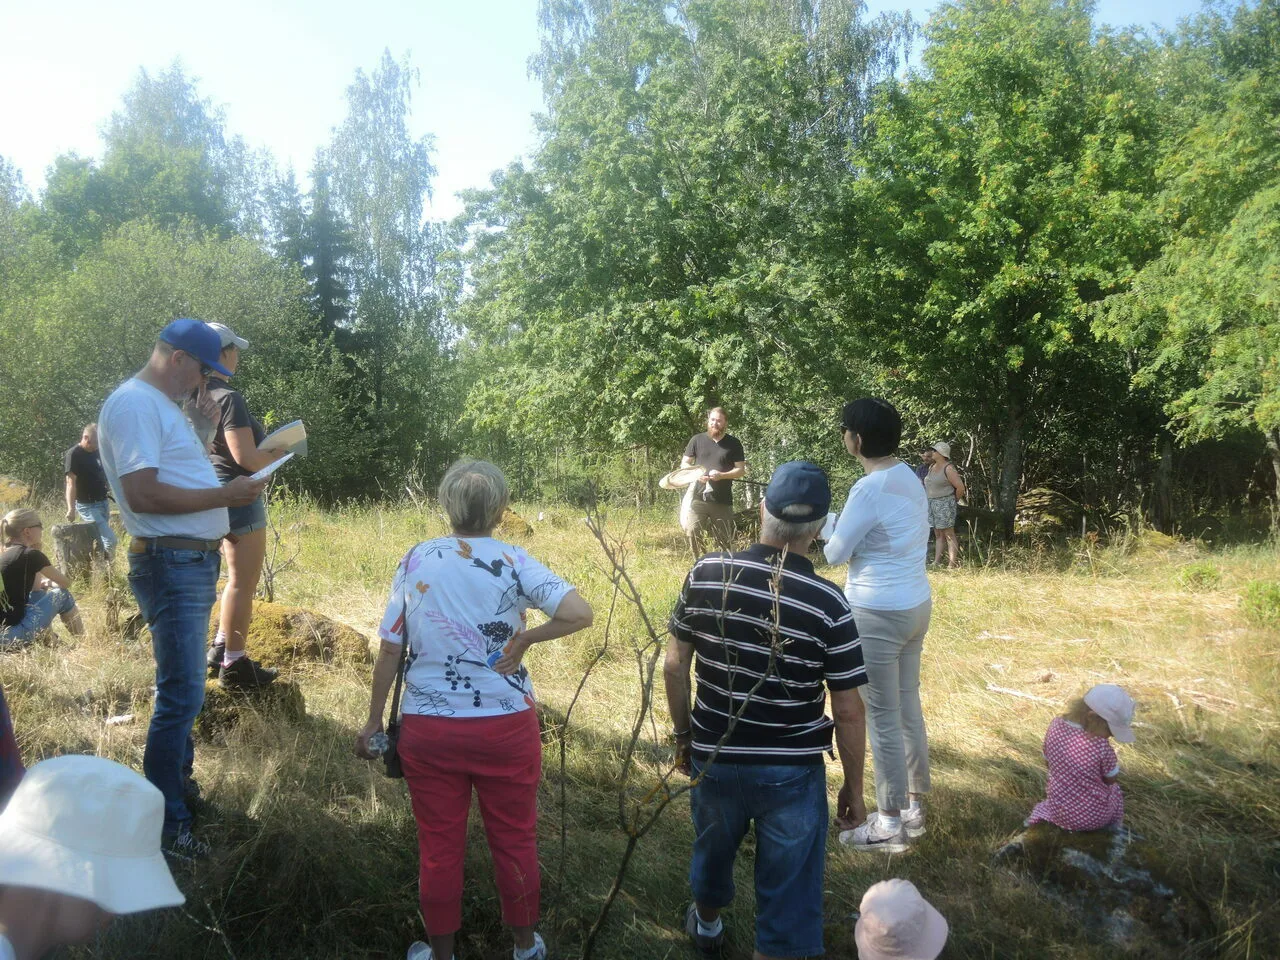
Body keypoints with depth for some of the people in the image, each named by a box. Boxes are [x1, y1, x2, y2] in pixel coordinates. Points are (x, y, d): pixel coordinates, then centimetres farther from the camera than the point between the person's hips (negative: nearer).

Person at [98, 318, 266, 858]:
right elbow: (142, 493, -24)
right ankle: (164, 825, 1)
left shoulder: (162, 405, 18)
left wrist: (212, 524, 11)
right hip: (169, 564, -11)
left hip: (195, 560, 11)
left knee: (183, 687, 21)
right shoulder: (133, 404, -15)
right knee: (182, 695, -8)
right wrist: (225, 496, -20)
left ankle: (179, 780, 37)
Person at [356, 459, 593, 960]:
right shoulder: (513, 561, -9)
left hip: (429, 728, 1)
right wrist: (524, 638, -9)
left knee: (439, 846, 15)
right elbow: (580, 614, -22)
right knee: (515, 841, 17)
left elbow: (389, 650, -1)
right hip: (506, 727, -1)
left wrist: (374, 721, 9)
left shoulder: (415, 561, -3)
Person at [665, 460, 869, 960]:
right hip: (792, 771, -4)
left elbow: (674, 665, -2)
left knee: (713, 852, 31)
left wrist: (682, 734, 13)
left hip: (714, 758, 4)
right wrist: (853, 785, 2)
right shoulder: (827, 603, -18)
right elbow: (848, 711, -13)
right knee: (788, 897, 12)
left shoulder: (706, 574, -11)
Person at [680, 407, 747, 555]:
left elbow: (741, 470, 4)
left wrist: (721, 475, -14)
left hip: (723, 501, 0)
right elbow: (684, 464, 11)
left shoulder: (734, 443, 6)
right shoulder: (697, 440, 7)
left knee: (725, 540, 4)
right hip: (698, 497, 0)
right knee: (694, 535, -6)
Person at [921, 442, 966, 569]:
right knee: (938, 535, 11)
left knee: (949, 535, -5)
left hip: (944, 504, -8)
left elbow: (960, 487, -15)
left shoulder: (948, 468, -13)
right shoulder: (932, 467, 11)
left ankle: (952, 564, -5)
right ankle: (937, 561, 13)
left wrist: (954, 500, -2)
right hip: (932, 504, 8)